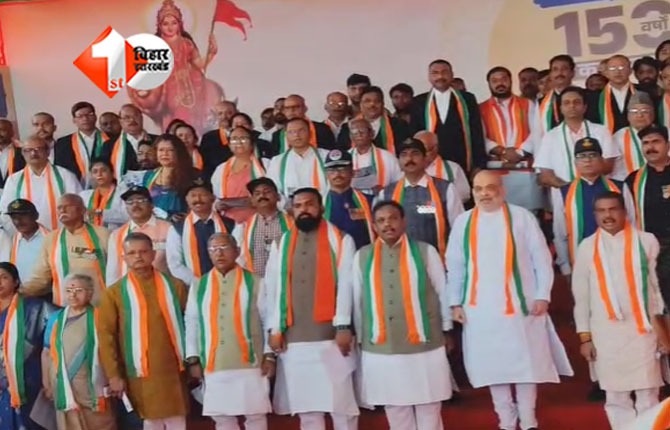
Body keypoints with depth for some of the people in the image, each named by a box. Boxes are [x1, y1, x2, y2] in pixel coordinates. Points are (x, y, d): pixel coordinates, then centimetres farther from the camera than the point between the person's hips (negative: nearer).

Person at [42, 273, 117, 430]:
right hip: (64, 386, 3)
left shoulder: (98, 317, -1)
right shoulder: (56, 319, 9)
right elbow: (47, 352, 13)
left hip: (93, 386, -3)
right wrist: (46, 383, 11)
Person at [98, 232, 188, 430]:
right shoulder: (114, 292, 0)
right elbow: (106, 335, -2)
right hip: (141, 372, -2)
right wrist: (113, 375, -6)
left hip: (174, 369, 2)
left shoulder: (174, 285, 5)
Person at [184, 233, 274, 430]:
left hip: (250, 363, -2)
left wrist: (269, 356, -3)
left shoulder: (254, 282, 0)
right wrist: (193, 359, 5)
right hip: (213, 365, 2)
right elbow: (191, 323, 9)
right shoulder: (198, 286, 7)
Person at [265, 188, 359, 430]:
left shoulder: (340, 240, 2)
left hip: (330, 334, -3)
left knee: (340, 400, 0)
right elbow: (272, 288, 9)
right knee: (304, 402, 9)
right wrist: (275, 328, 1)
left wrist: (343, 326, -13)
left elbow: (347, 285, -5)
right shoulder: (281, 245, 13)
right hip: (293, 337, 4)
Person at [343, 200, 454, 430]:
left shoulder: (426, 251, -1)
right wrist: (360, 338, 11)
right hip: (380, 349, 1)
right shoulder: (362, 256, 3)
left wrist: (447, 330, 9)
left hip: (425, 346, -1)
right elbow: (357, 300, 8)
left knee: (429, 410, 9)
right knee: (395, 411, 12)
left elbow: (442, 292, 5)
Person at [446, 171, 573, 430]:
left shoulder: (521, 217, -1)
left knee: (526, 362, 4)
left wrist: (542, 295, -6)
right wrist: (455, 302, 3)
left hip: (519, 304, -2)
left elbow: (542, 259, -1)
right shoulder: (463, 222, 4)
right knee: (492, 365, 8)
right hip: (480, 308, 2)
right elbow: (455, 266, 7)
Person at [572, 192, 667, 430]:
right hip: (605, 332, 1)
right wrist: (585, 337, 5)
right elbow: (581, 295, 6)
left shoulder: (646, 241, -1)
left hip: (642, 329, -1)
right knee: (616, 396, 8)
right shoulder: (587, 247, 3)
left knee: (648, 394, 2)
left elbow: (659, 284, 1)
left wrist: (661, 324, -2)